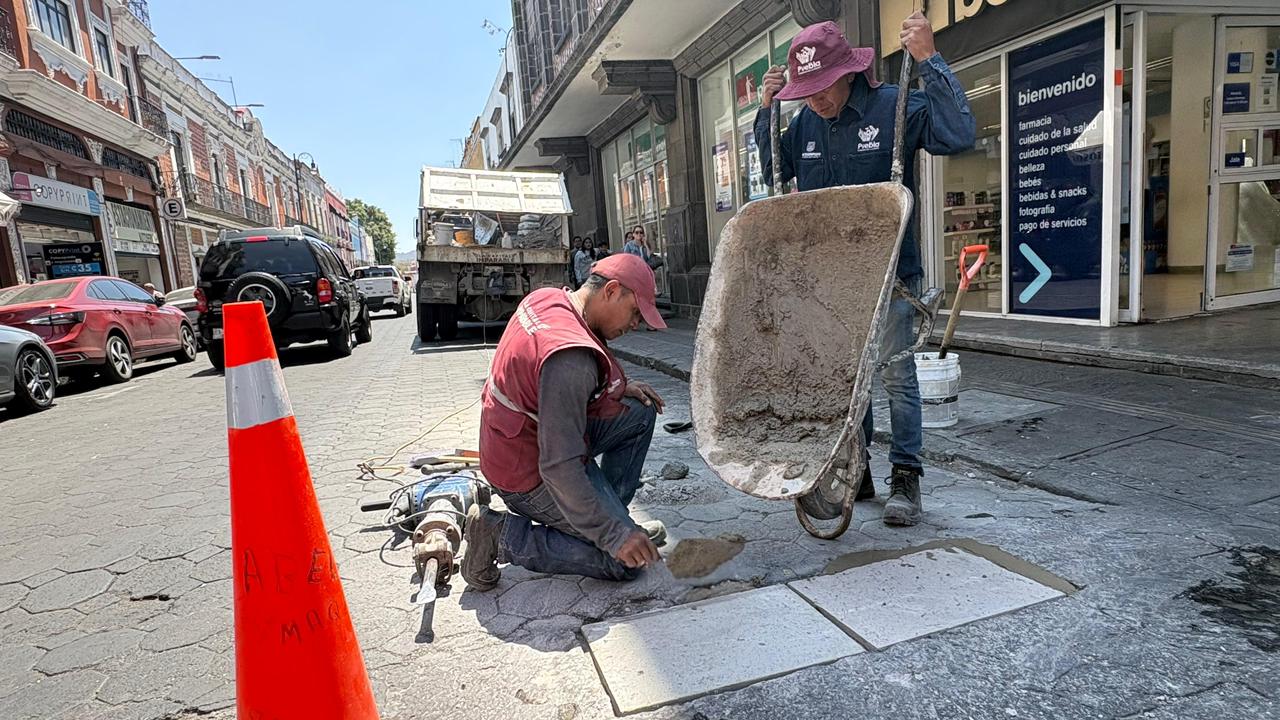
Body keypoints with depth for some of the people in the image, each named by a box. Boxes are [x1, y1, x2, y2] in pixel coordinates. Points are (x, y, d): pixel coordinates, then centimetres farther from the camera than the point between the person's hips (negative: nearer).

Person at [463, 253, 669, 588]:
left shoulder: (546, 298, -3)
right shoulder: (571, 355, -32)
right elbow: (559, 468, -33)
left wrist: (619, 387, 6)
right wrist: (613, 535, -27)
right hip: (530, 476, -10)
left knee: (641, 412, 9)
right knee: (626, 560, -6)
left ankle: (609, 512, 16)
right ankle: (503, 534, -2)